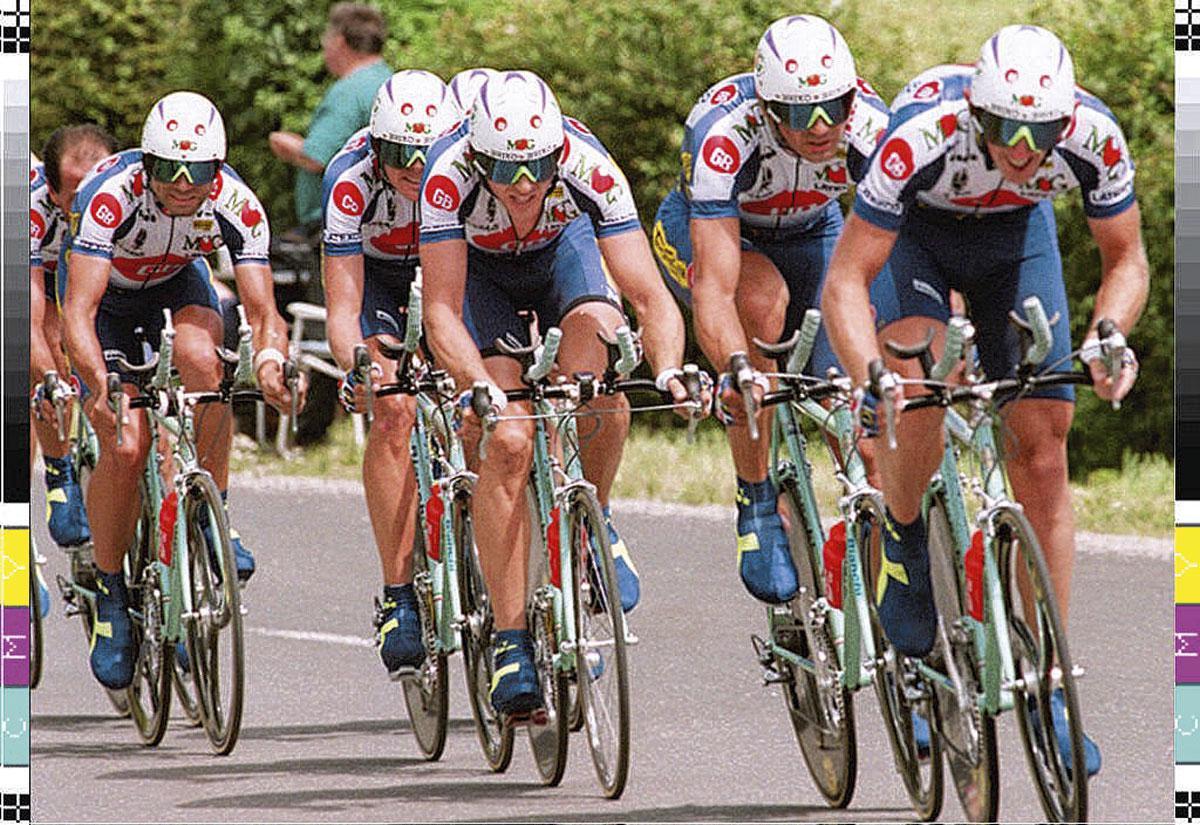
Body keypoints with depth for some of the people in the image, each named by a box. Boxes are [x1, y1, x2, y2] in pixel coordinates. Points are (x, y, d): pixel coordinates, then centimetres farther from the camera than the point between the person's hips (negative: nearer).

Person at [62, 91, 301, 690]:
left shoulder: (235, 203, -28)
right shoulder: (111, 194, -37)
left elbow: (262, 309, -28)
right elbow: (79, 310, -43)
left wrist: (270, 357, -51)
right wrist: (101, 385, -60)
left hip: (176, 286, 2)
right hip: (108, 295, -2)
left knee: (201, 357, -34)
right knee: (124, 448, -18)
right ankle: (110, 591, 4)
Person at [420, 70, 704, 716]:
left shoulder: (588, 167, -35)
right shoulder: (450, 175, -37)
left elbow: (650, 296, -36)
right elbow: (442, 310, -39)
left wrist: (669, 370, -54)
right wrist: (479, 386, -56)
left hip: (562, 248, 1)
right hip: (481, 270, -1)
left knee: (595, 326, -32)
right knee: (507, 440, -18)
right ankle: (511, 640, -12)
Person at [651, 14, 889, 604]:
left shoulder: (869, 125, -31)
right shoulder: (723, 133, -40)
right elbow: (715, 289, -46)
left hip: (810, 233, 3)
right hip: (702, 232, -3)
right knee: (764, 299, -36)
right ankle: (755, 507, -24)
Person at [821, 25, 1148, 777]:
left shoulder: (1094, 136, -32)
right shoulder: (924, 135, -40)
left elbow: (1127, 259, -15)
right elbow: (847, 280, -35)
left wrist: (1105, 339, -34)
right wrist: (872, 378, -52)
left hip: (1015, 234, 2)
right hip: (914, 231, -2)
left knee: (1043, 451, -5)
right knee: (917, 383, -32)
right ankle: (909, 550, -3)